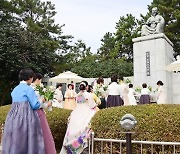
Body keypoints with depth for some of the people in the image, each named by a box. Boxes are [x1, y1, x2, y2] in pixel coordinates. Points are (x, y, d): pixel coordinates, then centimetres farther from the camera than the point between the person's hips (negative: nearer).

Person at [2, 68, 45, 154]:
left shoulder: (15, 89, 14)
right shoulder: (28, 89, -9)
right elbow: (35, 105, -12)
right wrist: (40, 103, 8)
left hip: (13, 116, 8)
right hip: (26, 116, -7)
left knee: (14, 141, 13)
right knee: (28, 140, 2)